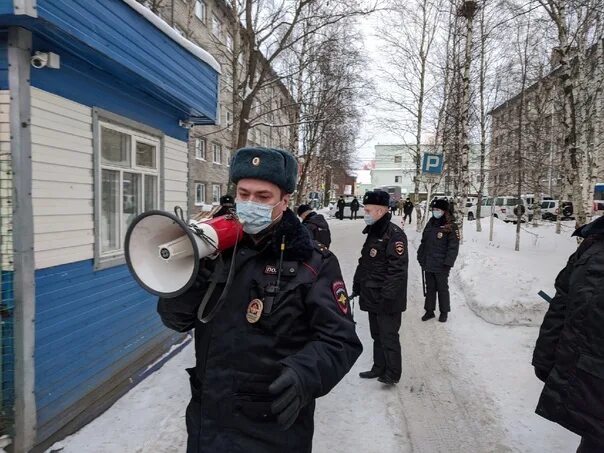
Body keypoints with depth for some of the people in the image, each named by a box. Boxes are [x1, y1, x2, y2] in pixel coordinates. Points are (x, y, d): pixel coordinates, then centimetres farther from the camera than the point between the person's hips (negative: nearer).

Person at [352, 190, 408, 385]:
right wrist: (357, 284, 19)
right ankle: (379, 368, 31)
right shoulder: (372, 232, 12)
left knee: (388, 336, 2)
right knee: (377, 335, 18)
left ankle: (393, 373, 15)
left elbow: (397, 268, -23)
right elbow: (364, 262, 19)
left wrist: (389, 296, -24)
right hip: (372, 296, 9)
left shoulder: (394, 234, -18)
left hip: (387, 299, -9)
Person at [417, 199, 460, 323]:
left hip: (441, 266, -6)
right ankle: (429, 310, 27)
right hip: (428, 264, 6)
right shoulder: (430, 223, 9)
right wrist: (421, 257, 13)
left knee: (442, 288, 8)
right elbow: (424, 241, 15)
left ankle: (444, 312, 23)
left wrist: (448, 263, -18)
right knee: (430, 288, 15)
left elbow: (453, 246, -14)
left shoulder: (451, 226, -11)